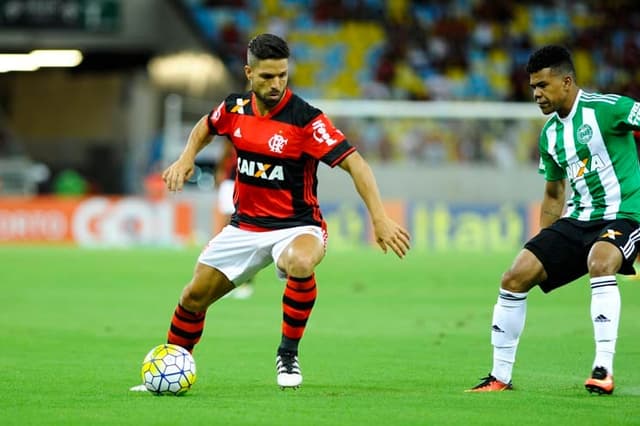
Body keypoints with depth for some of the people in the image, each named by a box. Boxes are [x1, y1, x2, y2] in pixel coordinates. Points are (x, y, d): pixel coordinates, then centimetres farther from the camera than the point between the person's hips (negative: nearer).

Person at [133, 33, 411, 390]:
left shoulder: (305, 119, -20)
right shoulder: (235, 109, -3)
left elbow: (354, 162, -24)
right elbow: (206, 127, 22)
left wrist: (380, 218, -33)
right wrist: (186, 158, 3)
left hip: (296, 226, -5)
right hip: (245, 225, 5)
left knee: (301, 264, -39)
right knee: (194, 297, 5)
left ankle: (288, 354, -18)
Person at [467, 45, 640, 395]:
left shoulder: (606, 108, -12)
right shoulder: (550, 135, 10)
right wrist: (544, 243, 18)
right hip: (578, 220, 7)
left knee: (600, 264, -38)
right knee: (515, 277, -5)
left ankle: (603, 370, -33)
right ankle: (500, 376, 6)